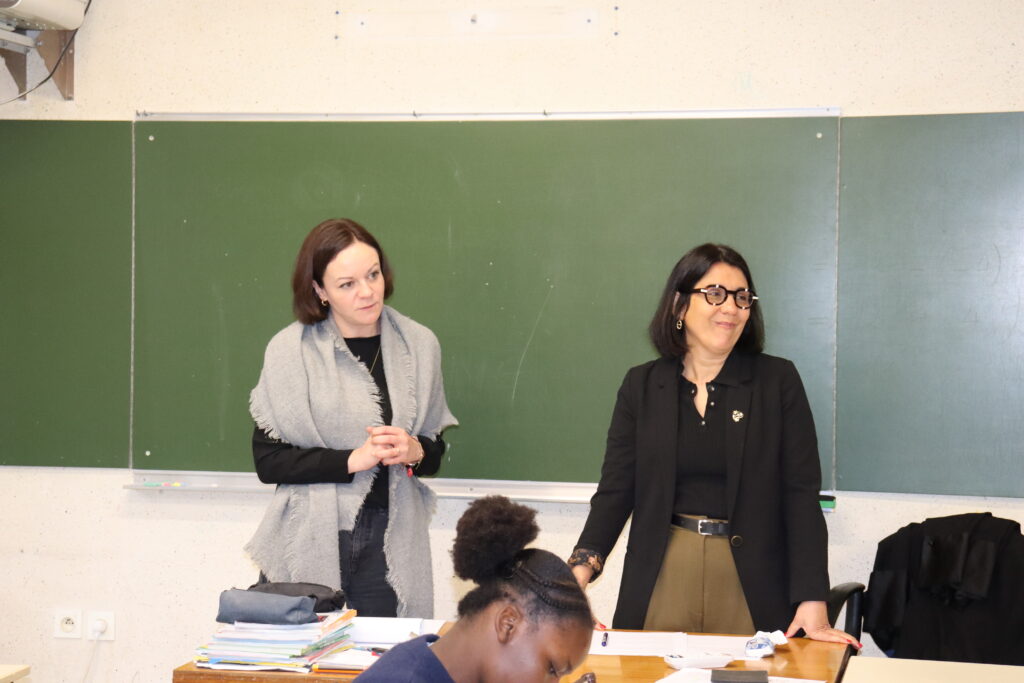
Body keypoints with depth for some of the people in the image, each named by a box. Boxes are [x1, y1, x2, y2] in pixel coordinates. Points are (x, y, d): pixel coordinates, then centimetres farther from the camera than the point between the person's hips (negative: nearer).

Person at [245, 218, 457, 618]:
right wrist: (352, 459, -14)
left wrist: (415, 452, -7)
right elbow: (267, 461, -6)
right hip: (309, 544, -2)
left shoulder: (418, 345, 7)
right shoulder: (290, 351, -3)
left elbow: (436, 450, 15)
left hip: (390, 541, 2)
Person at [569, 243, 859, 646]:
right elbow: (615, 490, 0)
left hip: (751, 581, -1)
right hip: (662, 578, 1)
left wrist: (812, 602, -14)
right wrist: (580, 570, -17)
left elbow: (801, 493, -5)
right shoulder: (642, 385, 4)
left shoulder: (778, 381, -1)